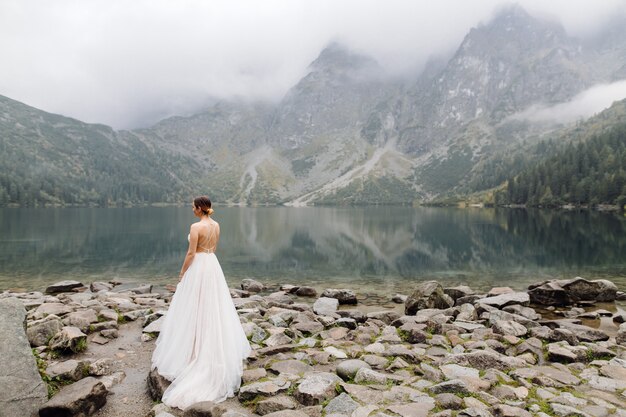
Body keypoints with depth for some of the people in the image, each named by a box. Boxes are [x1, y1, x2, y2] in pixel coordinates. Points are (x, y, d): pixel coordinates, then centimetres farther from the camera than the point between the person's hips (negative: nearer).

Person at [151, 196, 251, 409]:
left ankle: (195, 348, 12)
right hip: (213, 265, 8)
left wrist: (182, 274, -7)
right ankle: (215, 346, 27)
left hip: (198, 267, -8)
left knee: (194, 307, 4)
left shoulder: (196, 226, -18)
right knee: (214, 305, 16)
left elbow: (191, 253, -17)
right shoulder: (216, 225, 6)